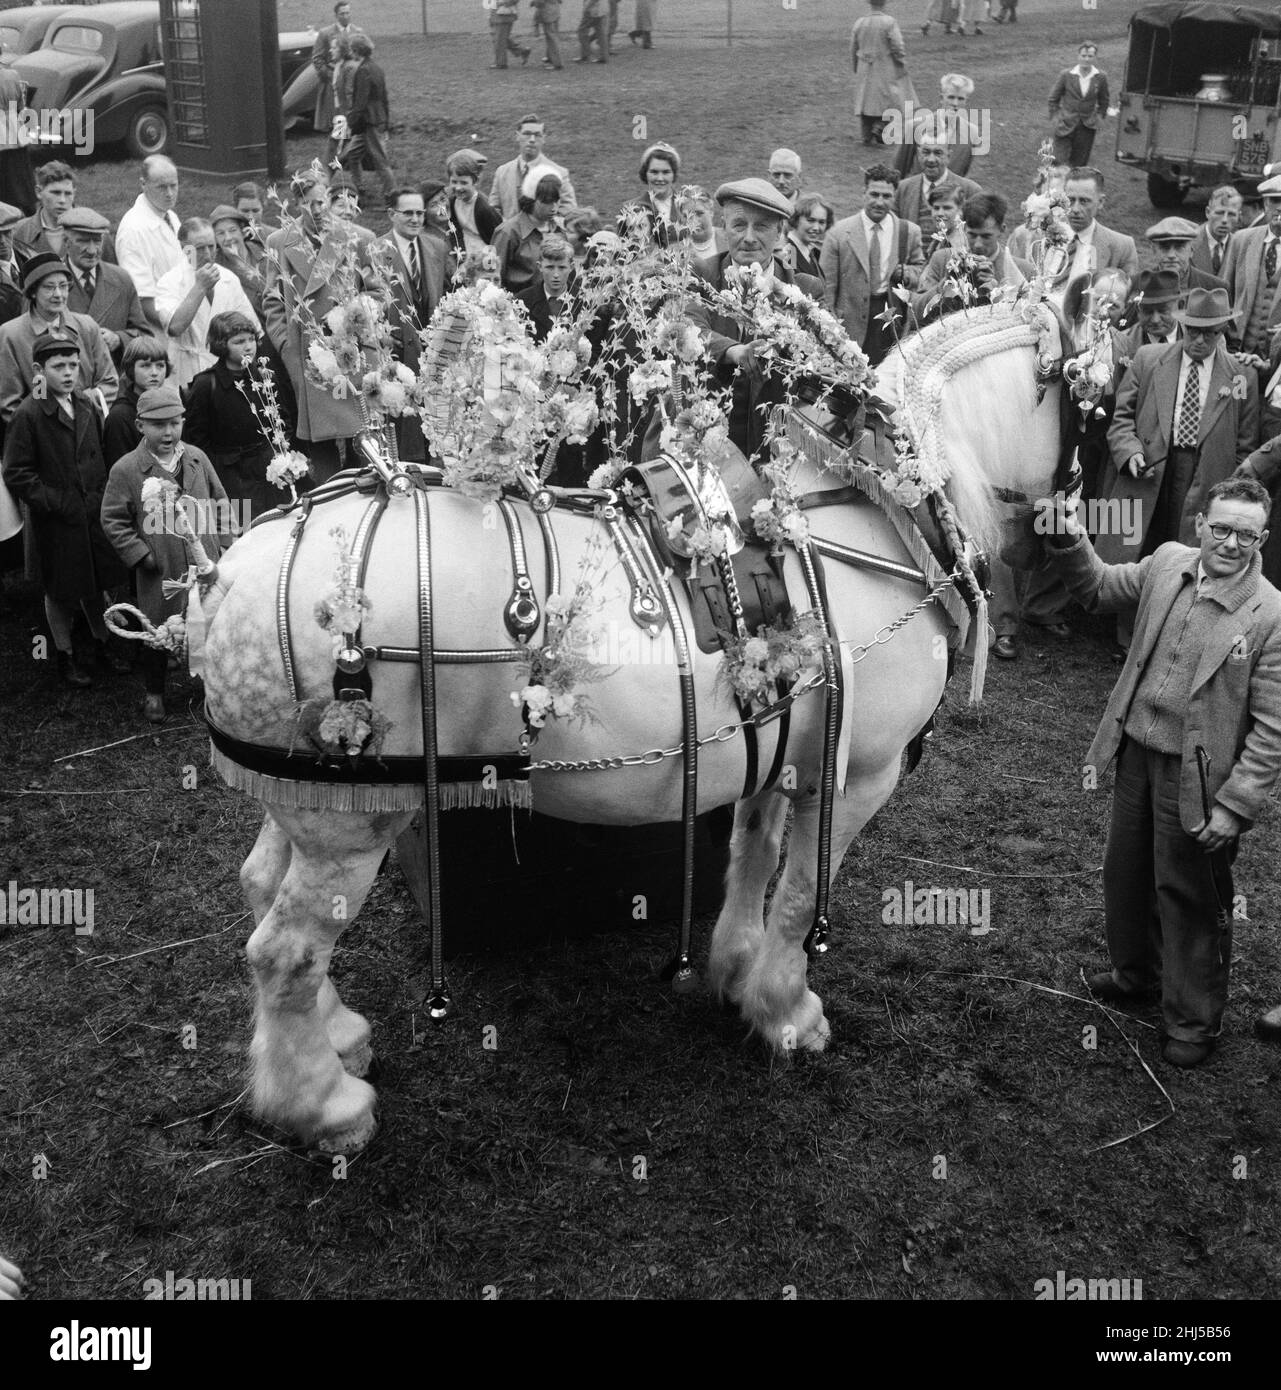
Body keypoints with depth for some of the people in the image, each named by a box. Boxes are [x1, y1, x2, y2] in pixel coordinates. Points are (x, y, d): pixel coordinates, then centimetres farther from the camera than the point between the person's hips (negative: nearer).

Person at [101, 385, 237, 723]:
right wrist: (140, 554, -10)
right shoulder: (126, 470, -9)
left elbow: (220, 501, 11)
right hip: (161, 573, -3)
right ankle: (154, 692, 29)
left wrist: (225, 541, 4)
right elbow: (114, 521, -5)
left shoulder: (196, 458, 2)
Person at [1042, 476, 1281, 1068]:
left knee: (1191, 897, 9)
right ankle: (1135, 974, 48)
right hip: (1136, 753, 6)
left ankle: (1194, 1020, 29)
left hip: (1196, 775, -5)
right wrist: (1070, 543, -3)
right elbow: (1100, 588, 15)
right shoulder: (1167, 563, -4)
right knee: (1126, 873, 22)